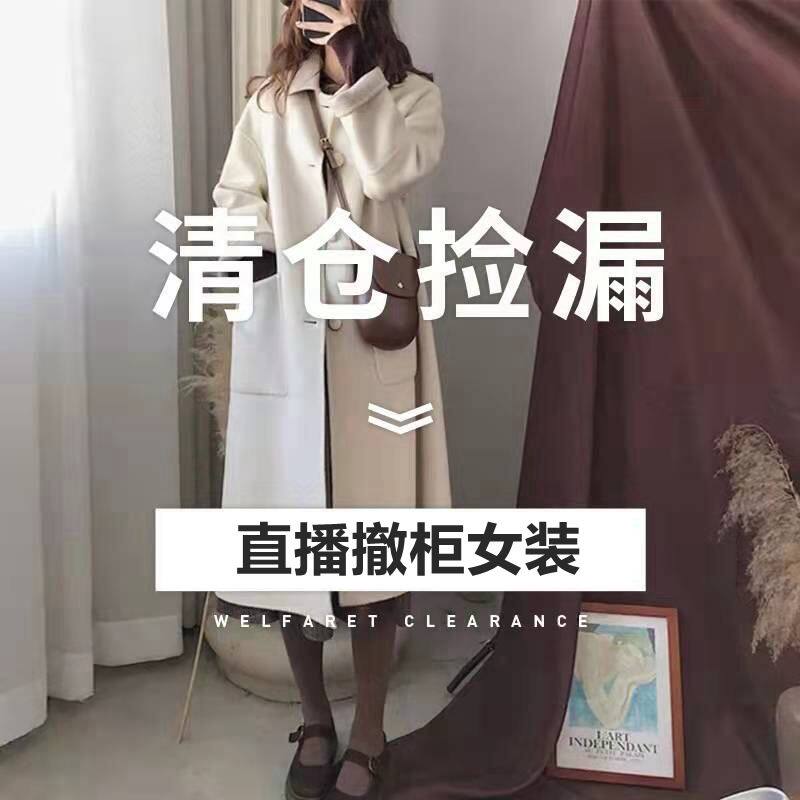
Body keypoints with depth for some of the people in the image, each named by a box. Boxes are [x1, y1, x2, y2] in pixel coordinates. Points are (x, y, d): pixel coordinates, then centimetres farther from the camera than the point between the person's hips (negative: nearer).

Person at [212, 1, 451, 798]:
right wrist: (253, 239, -11)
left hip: (373, 343, -2)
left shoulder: (411, 95, 7)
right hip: (283, 340, 2)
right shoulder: (269, 102, 14)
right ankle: (315, 721, 27)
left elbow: (386, 172, -12)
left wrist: (351, 72, -8)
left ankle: (368, 731, 21)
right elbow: (235, 195, 9)